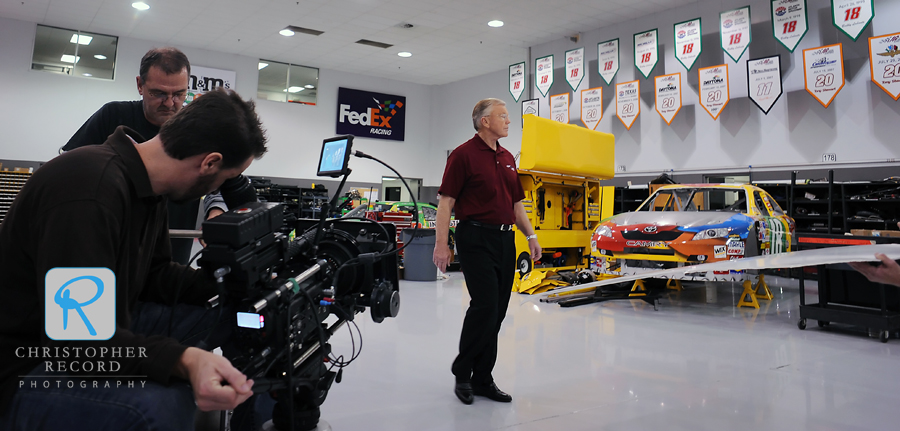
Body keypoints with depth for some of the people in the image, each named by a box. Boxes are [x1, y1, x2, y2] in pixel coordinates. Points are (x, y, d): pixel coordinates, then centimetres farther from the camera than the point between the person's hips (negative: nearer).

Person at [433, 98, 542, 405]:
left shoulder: (508, 158, 17)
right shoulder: (463, 155, -5)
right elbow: (446, 202, -9)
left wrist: (530, 236, 12)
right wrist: (441, 244, -16)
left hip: (505, 239, 8)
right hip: (476, 238, -7)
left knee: (497, 312, 7)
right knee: (484, 305, -12)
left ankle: (482, 379, 17)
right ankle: (462, 373, 7)